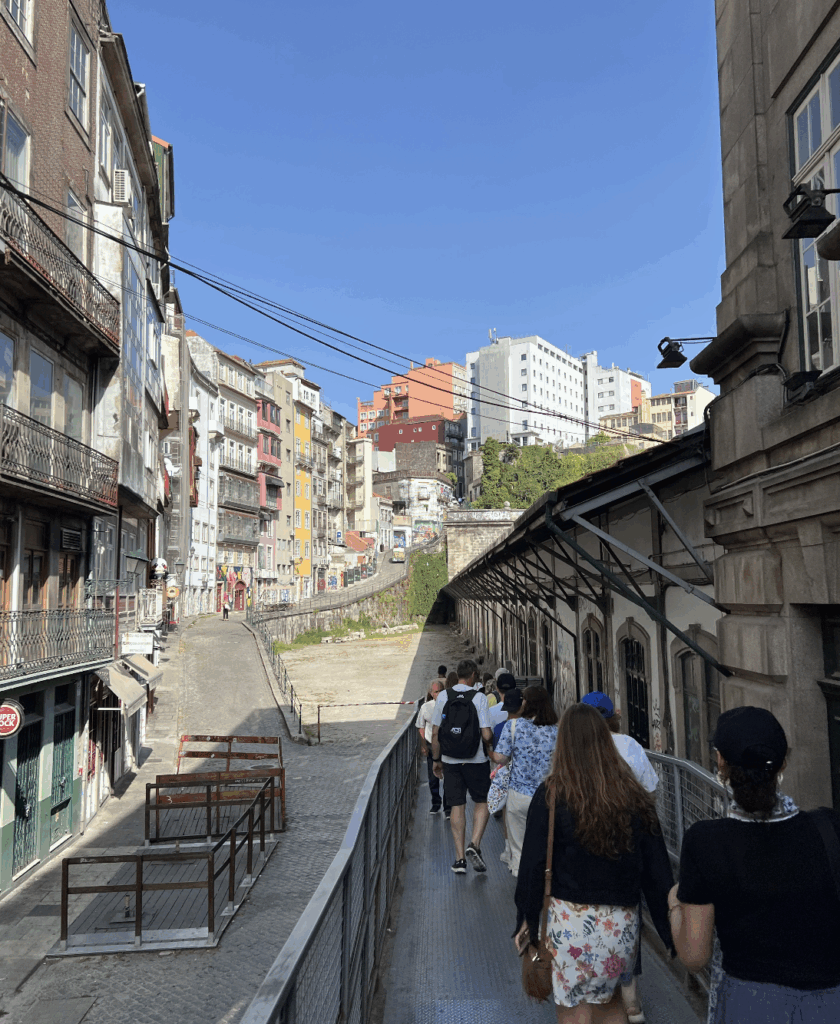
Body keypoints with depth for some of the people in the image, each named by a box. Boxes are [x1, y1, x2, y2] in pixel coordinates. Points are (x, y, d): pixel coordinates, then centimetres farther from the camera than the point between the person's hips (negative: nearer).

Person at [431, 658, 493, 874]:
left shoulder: (443, 696, -1)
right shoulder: (479, 698, -10)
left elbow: (435, 733, 2)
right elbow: (487, 735, -13)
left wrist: (437, 760, 12)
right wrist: (487, 746, 10)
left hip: (450, 760, 3)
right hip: (476, 760, -2)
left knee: (457, 807, 10)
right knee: (482, 802, 15)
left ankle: (460, 858, 11)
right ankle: (474, 845, -2)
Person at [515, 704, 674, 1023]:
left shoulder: (550, 796, -10)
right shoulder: (635, 798, -2)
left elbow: (532, 866, -9)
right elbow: (657, 871, 2)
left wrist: (526, 922, 0)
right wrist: (671, 934, 10)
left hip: (571, 922, -3)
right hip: (623, 925, 4)